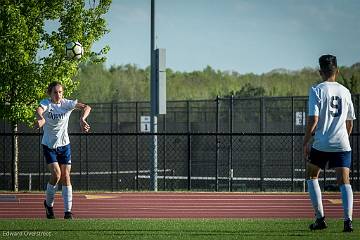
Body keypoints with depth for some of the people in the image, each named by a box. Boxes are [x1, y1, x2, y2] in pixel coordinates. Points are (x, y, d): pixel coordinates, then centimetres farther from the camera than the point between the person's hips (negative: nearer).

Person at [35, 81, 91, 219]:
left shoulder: (67, 103, -7)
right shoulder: (46, 103, -13)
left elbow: (86, 107, -18)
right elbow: (39, 110, -38)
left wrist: (82, 119, -39)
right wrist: (41, 119, -62)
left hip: (64, 145, 2)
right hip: (49, 145, -2)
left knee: (66, 177, -2)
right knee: (56, 174, -14)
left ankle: (68, 211, 1)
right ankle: (49, 204, 11)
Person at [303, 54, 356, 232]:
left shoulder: (317, 90, -5)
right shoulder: (345, 92, 10)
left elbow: (313, 119, -11)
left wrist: (305, 142, -3)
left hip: (321, 144, -3)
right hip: (342, 144, 3)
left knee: (312, 177, 16)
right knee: (344, 182, 0)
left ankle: (320, 218, 10)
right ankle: (348, 220, -17)